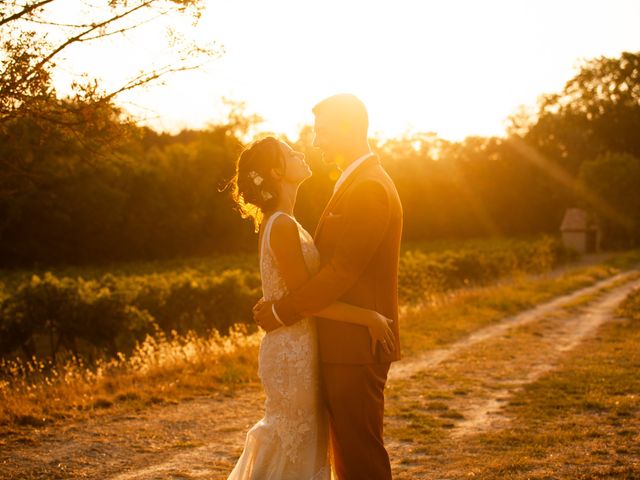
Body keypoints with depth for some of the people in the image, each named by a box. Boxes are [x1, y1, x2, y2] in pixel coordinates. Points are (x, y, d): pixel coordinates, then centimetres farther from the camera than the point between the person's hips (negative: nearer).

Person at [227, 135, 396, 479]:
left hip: (296, 350, 9)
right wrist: (369, 318, -18)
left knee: (290, 444, 19)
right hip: (294, 352, -9)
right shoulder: (282, 226, -18)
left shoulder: (279, 223, 12)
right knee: (296, 451, 1)